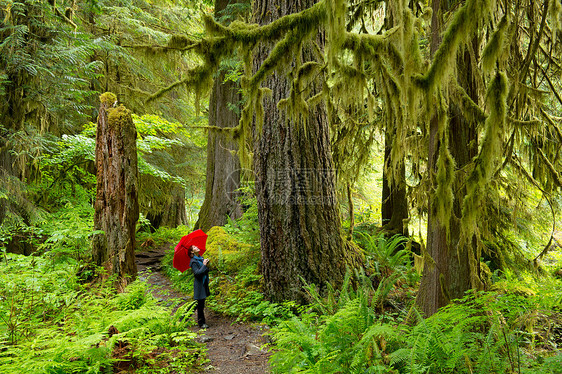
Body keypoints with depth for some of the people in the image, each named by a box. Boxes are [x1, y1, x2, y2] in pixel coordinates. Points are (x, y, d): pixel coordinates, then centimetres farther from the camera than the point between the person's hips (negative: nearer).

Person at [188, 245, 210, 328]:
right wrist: (204, 265, -18)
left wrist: (207, 263, 1)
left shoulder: (201, 258, 12)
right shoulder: (193, 261, -13)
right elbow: (197, 273, -22)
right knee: (200, 304, -3)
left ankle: (201, 321, 23)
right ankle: (201, 323, 5)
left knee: (201, 304, 14)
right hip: (199, 285, -8)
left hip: (204, 283, 8)